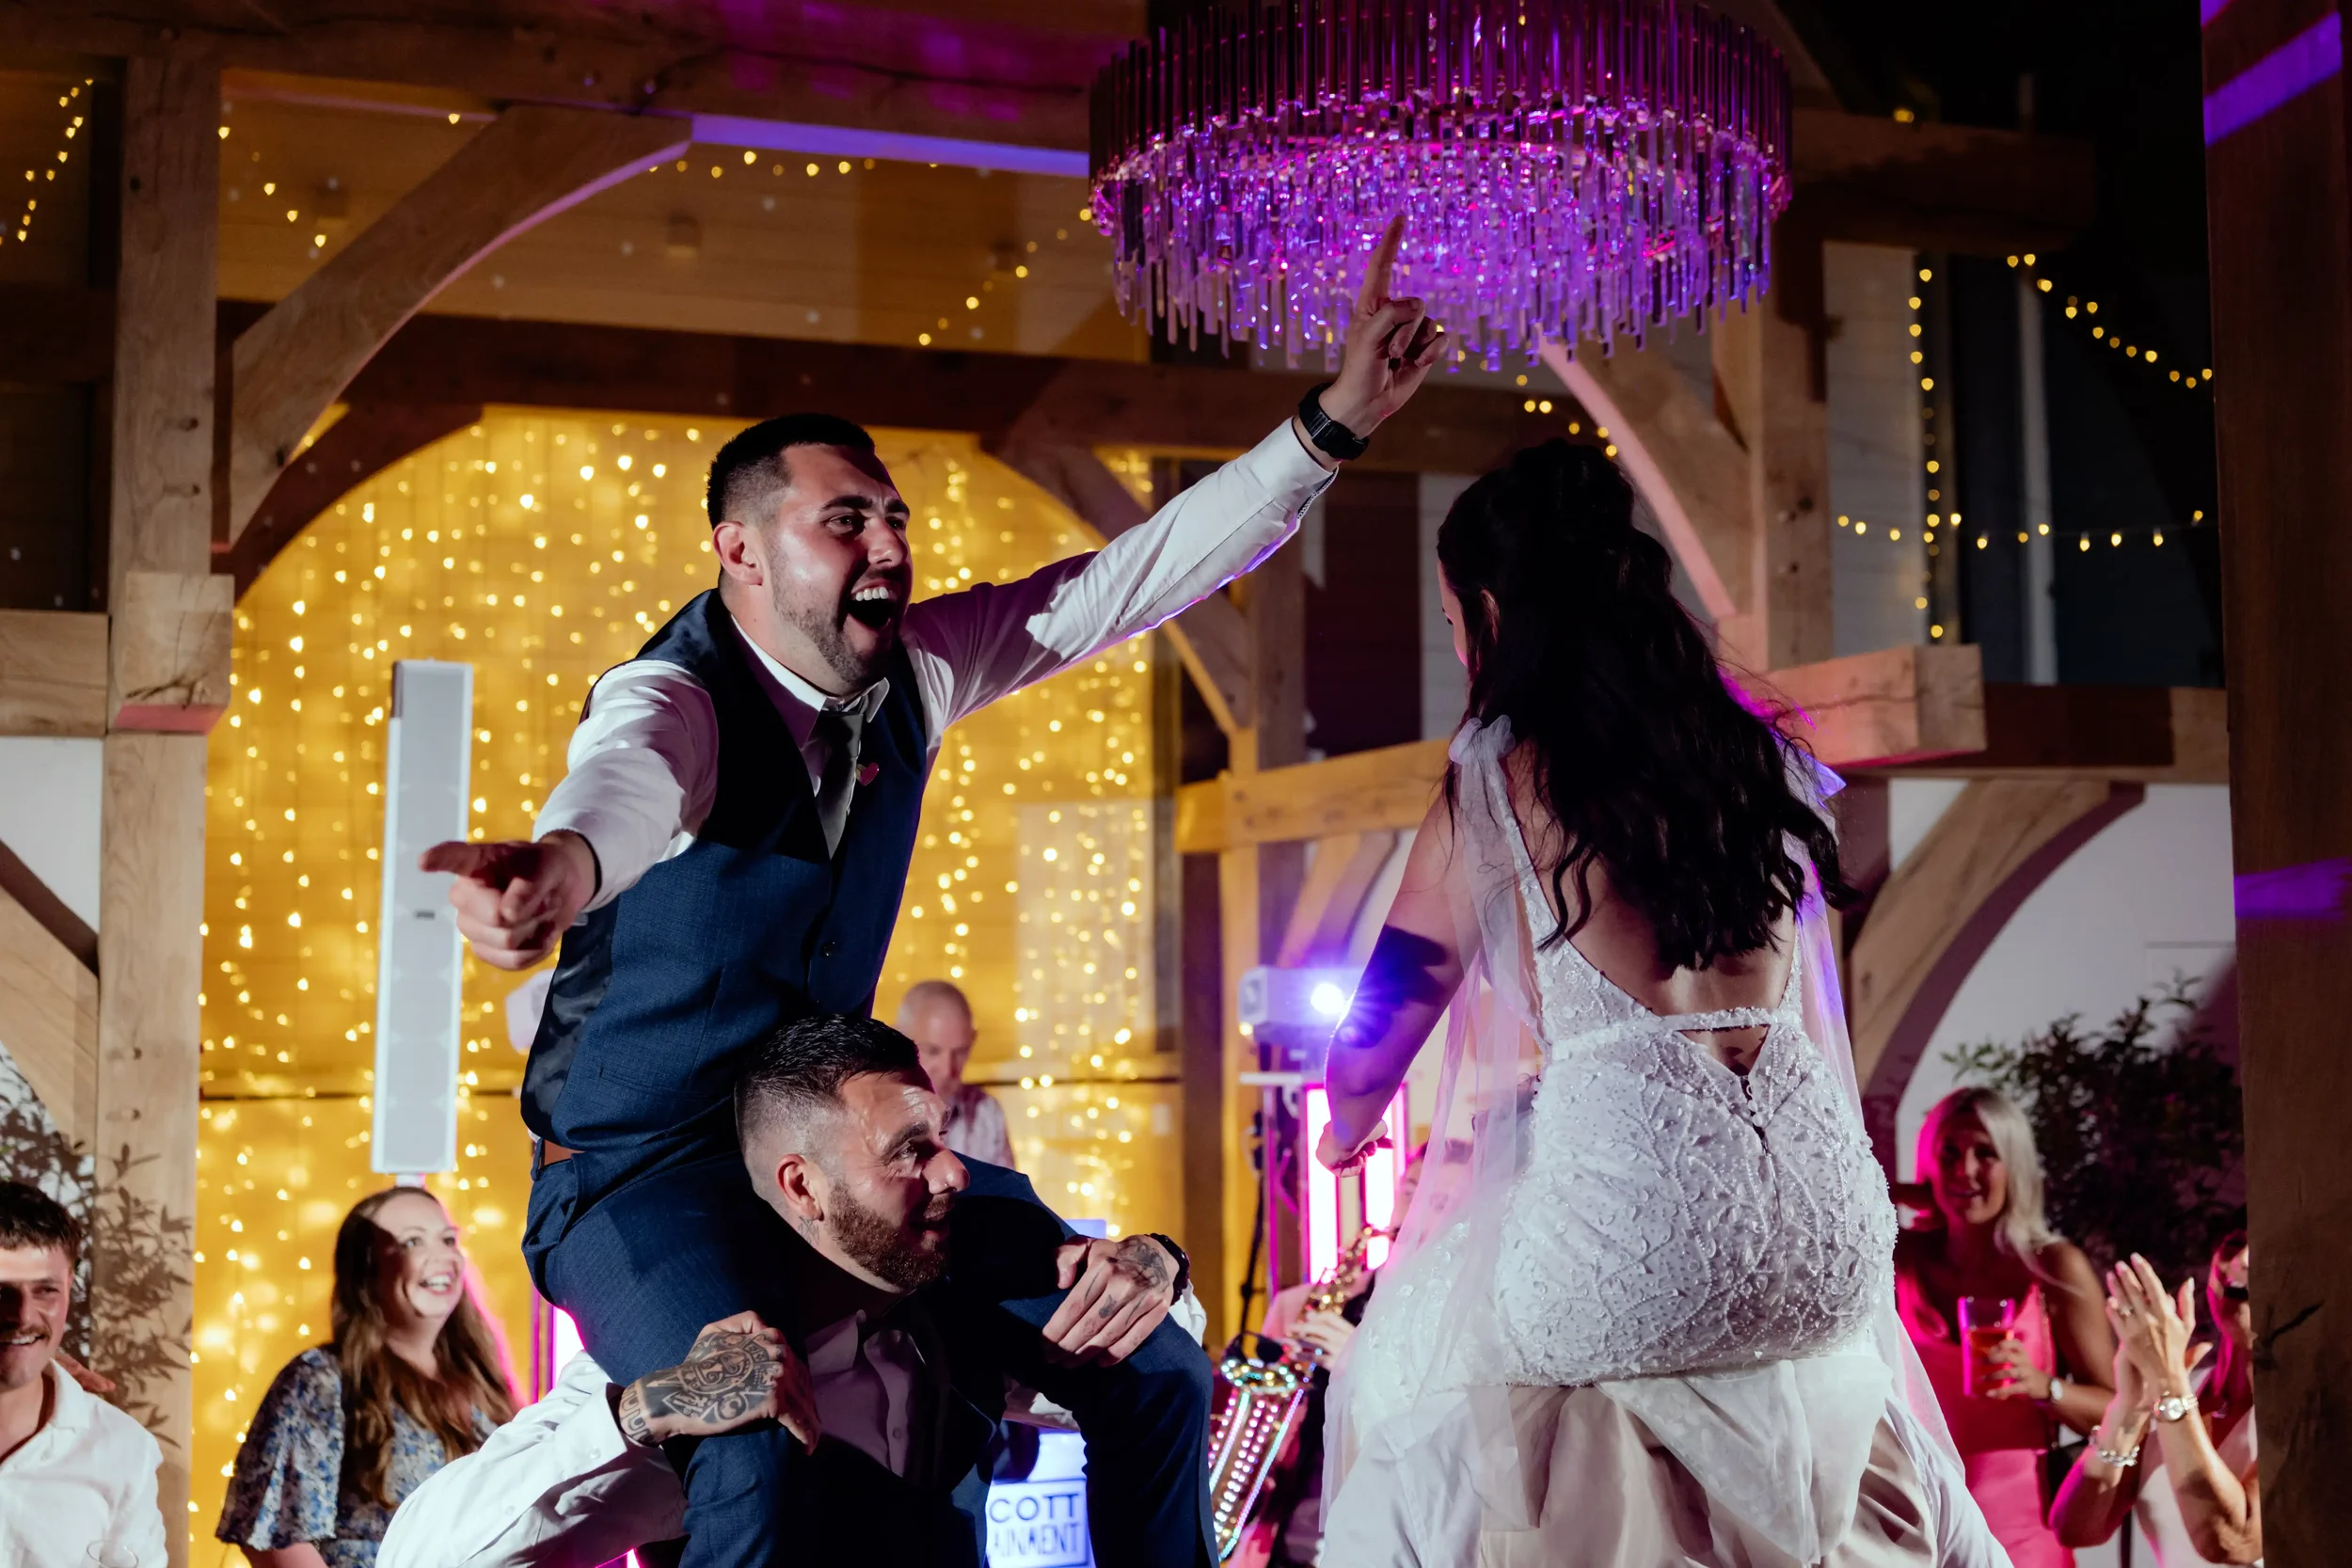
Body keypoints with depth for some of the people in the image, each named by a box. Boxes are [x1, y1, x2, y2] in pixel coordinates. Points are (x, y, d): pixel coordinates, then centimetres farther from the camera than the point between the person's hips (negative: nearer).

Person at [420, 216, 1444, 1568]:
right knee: (767, 1439, -33)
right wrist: (560, 864, -70)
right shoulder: (673, 694, -21)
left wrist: (1333, 426, -8)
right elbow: (629, 776, -46)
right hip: (639, 1175, -7)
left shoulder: (911, 675, -1)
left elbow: (1137, 577, -1)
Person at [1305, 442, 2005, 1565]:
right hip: (1820, 1234, 6)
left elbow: (1385, 1023, 7)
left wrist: (1347, 1127, 31)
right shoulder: (1756, 756, 14)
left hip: (1631, 1222, -5)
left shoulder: (1501, 774, -1)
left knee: (1413, 1364, 21)